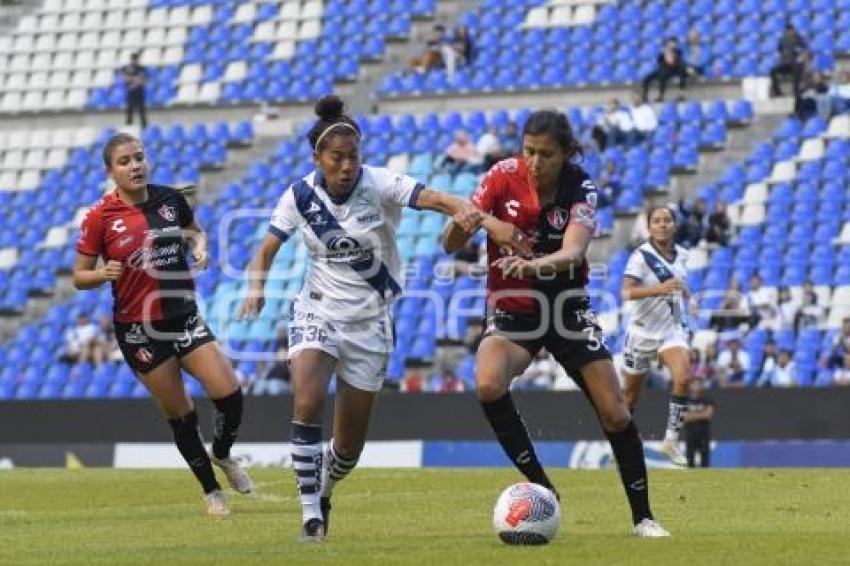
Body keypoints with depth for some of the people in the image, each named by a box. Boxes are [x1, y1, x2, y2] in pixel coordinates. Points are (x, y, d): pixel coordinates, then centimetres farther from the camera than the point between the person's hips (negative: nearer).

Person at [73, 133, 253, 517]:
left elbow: (195, 231, 20)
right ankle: (211, 491, 22)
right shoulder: (100, 218, -10)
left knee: (229, 394, -8)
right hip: (139, 328, -3)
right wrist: (103, 274, -25)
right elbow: (79, 277, -4)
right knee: (180, 415, 2)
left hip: (183, 316, 3)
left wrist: (200, 247, -3)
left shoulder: (170, 199, 0)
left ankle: (222, 455, 24)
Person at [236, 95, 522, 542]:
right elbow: (266, 251, 2)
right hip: (317, 313, 0)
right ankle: (310, 511, -16)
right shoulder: (300, 195, -9)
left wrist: (466, 211, -55)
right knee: (307, 405, -28)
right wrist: (255, 288, -19)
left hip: (369, 322, 0)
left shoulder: (378, 184, -16)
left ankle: (323, 493, 39)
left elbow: (432, 198, -33)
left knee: (349, 445, 6)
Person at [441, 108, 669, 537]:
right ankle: (541, 487, -16)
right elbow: (450, 245, -13)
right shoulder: (504, 176, -13)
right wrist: (462, 220, -37)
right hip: (510, 310, 0)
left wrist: (535, 264, -53)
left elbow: (573, 251, -32)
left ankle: (643, 517, 15)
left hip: (567, 307, 0)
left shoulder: (581, 189, -14)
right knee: (488, 385, -30)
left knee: (614, 413, -4)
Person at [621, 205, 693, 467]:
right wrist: (659, 289, -42)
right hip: (643, 331, -3)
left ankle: (672, 438, -14)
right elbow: (626, 292, -29)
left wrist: (684, 293, 6)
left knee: (683, 378, -23)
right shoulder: (641, 256, -15)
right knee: (631, 394, 8)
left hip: (673, 330, 3)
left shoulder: (681, 255, 4)